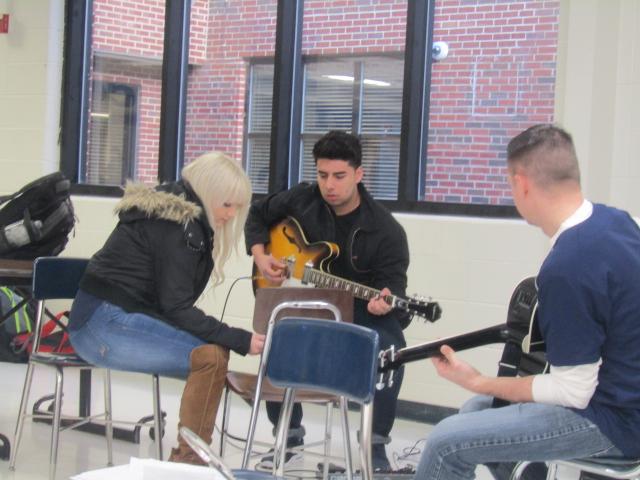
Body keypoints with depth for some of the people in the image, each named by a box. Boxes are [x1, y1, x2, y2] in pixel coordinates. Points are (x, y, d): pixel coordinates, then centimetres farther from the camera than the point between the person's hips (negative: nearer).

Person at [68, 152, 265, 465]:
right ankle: (188, 458, -10)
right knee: (211, 355, -19)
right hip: (108, 323, -10)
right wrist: (240, 340, -19)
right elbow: (176, 308, -19)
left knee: (212, 350, 3)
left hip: (102, 320, 10)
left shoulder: (165, 211, 15)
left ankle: (186, 459, 8)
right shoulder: (179, 225, -14)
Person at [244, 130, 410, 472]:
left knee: (389, 348, -34)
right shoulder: (302, 200, -4)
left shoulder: (386, 231, -16)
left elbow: (393, 284, -17)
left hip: (364, 310, -3)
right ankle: (290, 431, 2)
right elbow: (257, 215, 13)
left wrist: (385, 302, -42)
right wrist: (260, 256, -4)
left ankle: (376, 444, -20)